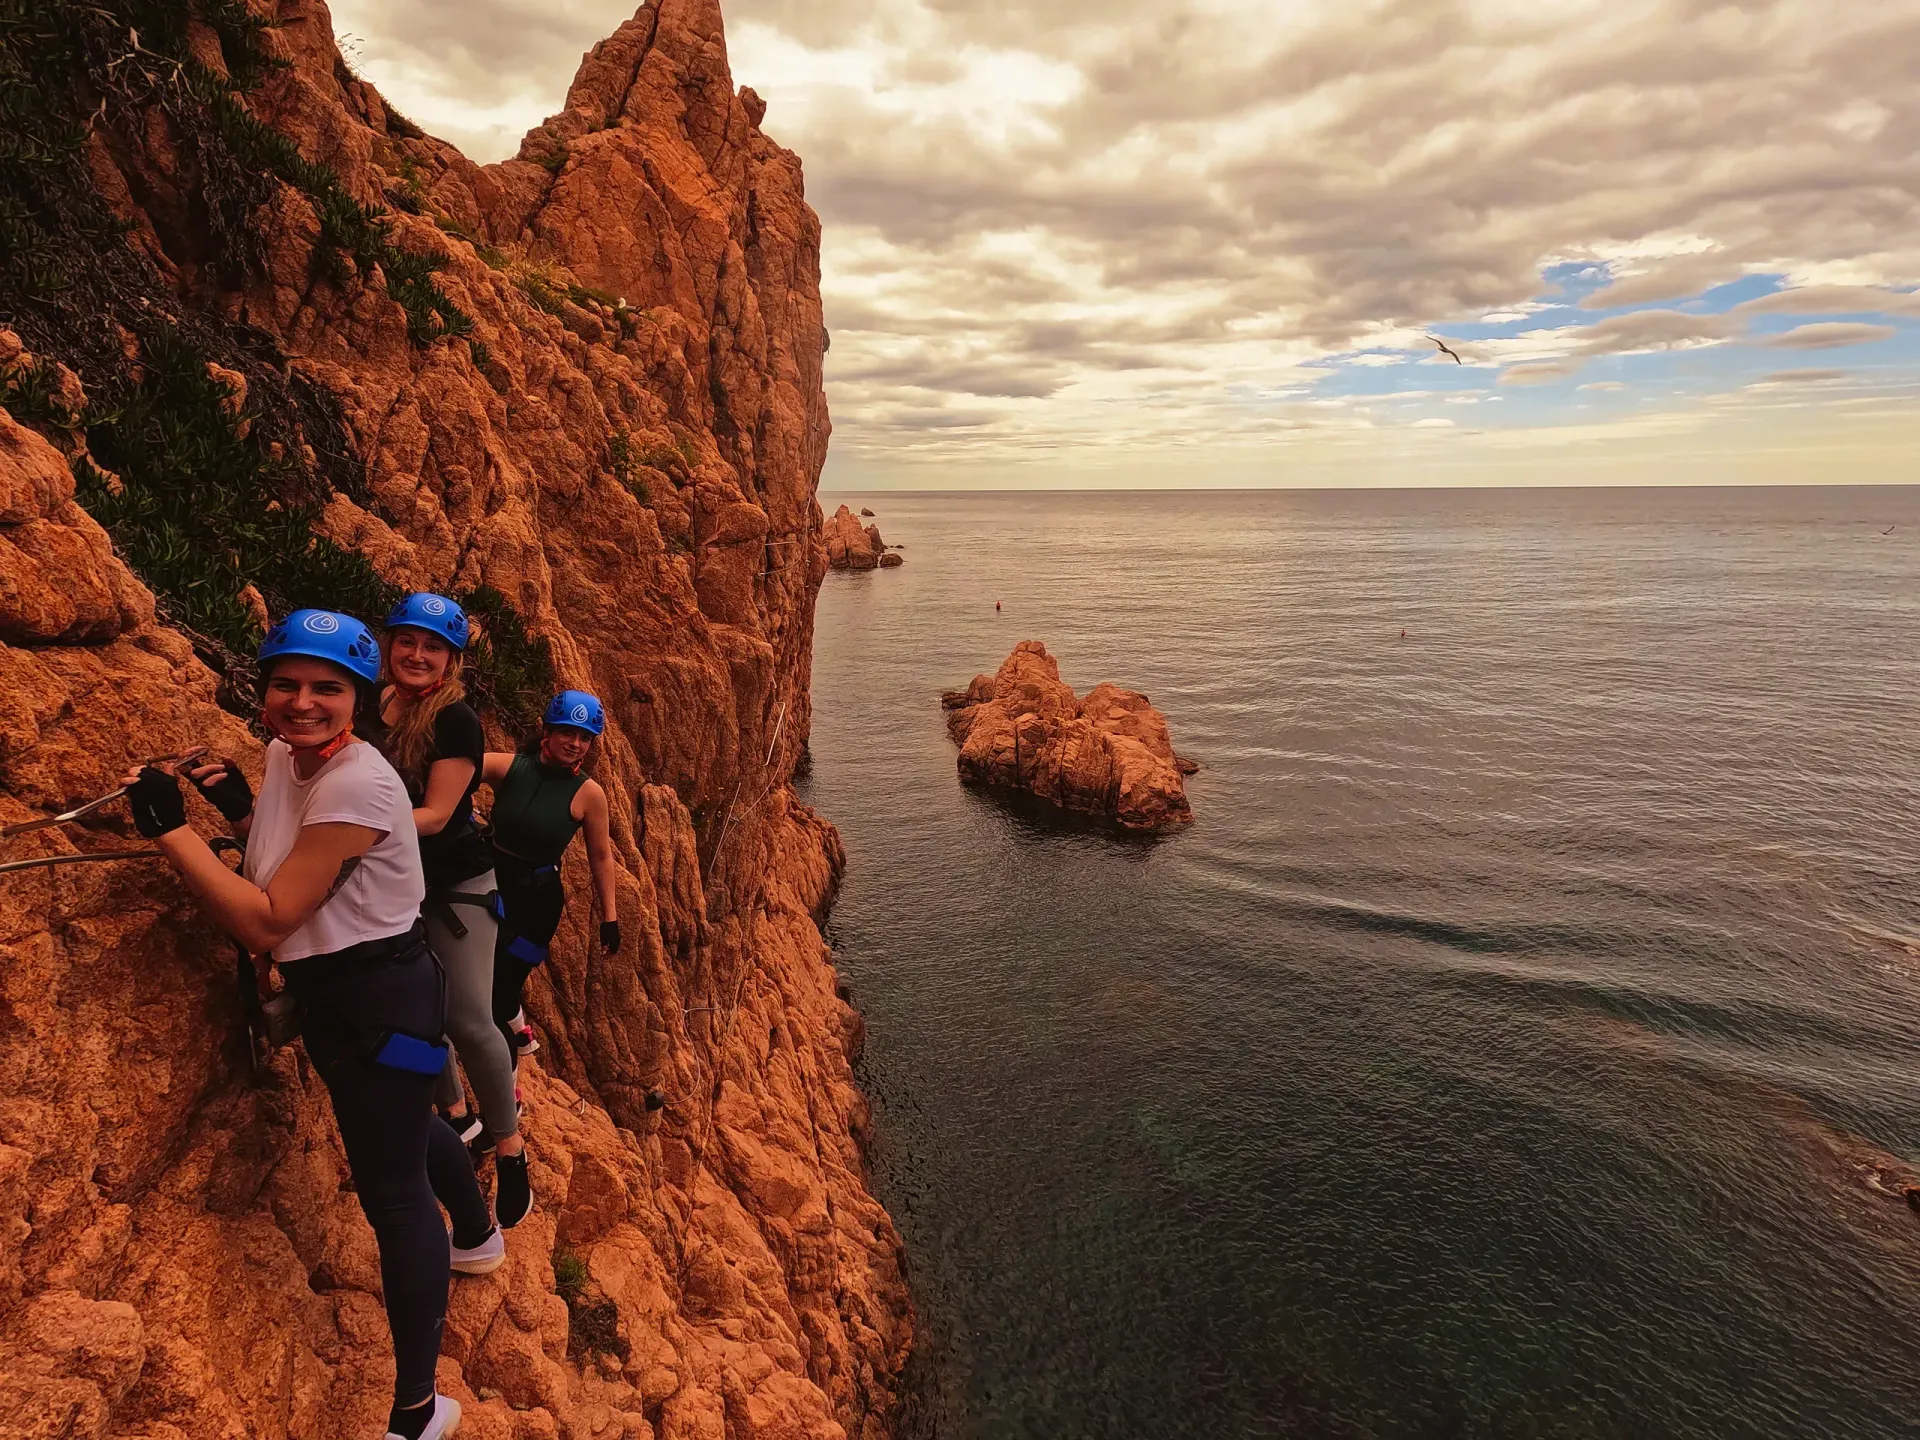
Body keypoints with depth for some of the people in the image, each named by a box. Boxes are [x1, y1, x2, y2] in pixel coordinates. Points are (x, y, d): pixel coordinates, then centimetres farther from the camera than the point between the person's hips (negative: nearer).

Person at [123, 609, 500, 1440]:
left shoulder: (356, 784, -26)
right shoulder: (284, 755, 2)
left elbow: (266, 921, -26)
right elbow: (289, 866, 14)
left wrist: (167, 827, -22)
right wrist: (238, 810, -3)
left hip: (380, 998, -10)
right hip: (333, 993, 10)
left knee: (389, 1185, -3)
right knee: (404, 1130, 29)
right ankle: (477, 1238, 57)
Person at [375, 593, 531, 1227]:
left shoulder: (455, 719, -16)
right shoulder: (376, 708, 1)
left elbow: (435, 815, -21)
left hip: (455, 886, -6)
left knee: (468, 1021, -10)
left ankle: (510, 1148, 6)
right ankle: (460, 1119, 33)